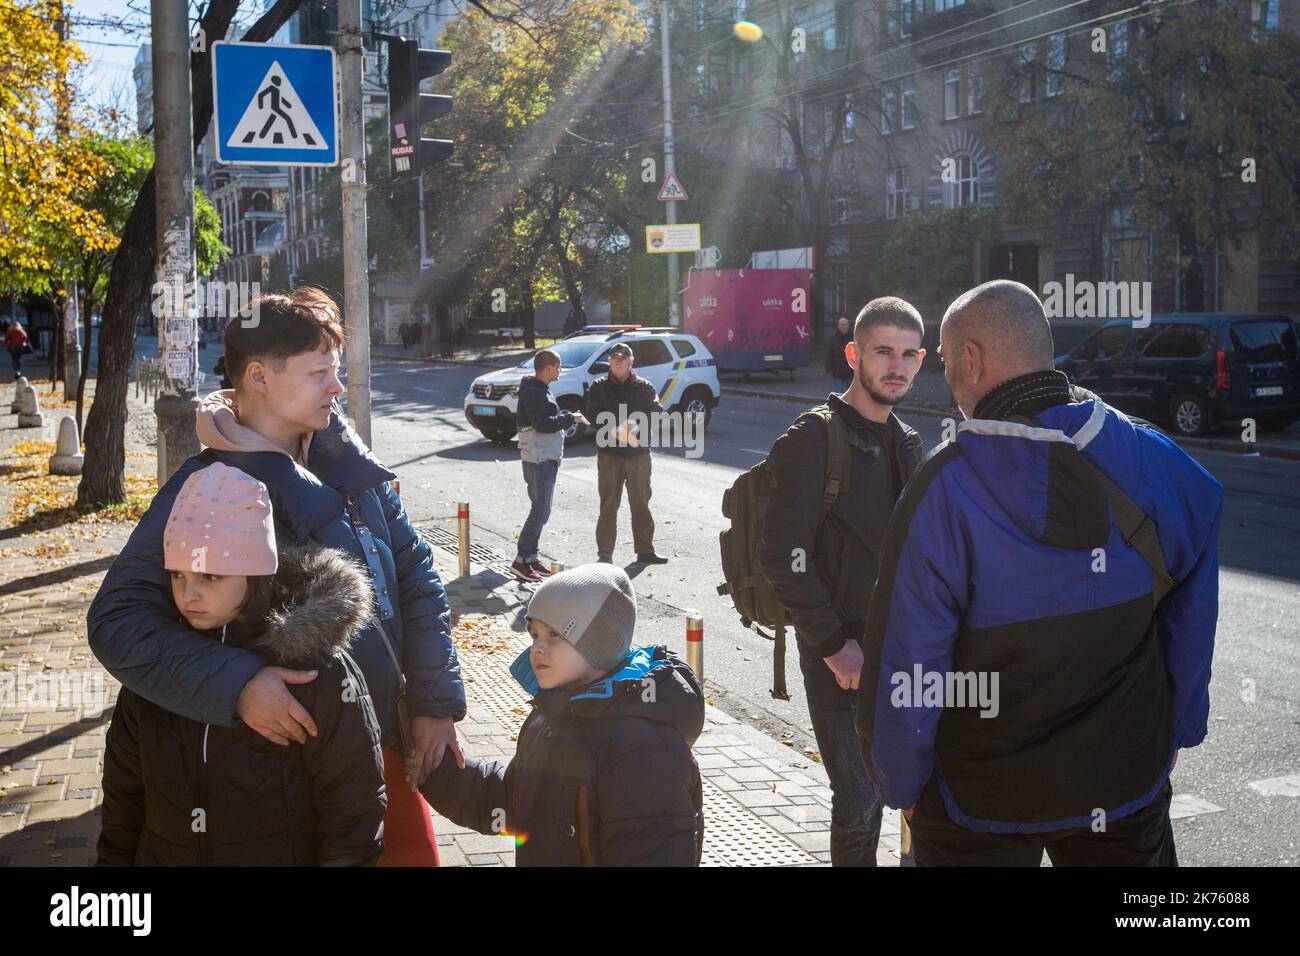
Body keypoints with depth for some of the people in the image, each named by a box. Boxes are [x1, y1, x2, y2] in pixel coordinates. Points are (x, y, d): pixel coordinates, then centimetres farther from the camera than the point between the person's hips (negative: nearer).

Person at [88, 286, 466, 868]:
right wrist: (235, 685, -32)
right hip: (293, 760, -5)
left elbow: (416, 578, 6)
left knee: (414, 852, 17)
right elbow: (117, 619, -19)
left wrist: (435, 704, 0)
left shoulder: (347, 462, 2)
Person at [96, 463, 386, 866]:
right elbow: (124, 792, 6)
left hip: (286, 853, -4)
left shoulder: (315, 667, -20)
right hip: (160, 854, 4)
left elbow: (352, 809, -15)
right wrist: (115, 858, 9)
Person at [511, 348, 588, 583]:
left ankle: (531, 557, 20)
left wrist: (571, 417, 11)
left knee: (541, 510, 14)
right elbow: (542, 424, -24)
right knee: (540, 512, -10)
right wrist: (570, 418, -16)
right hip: (538, 459, -11)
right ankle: (521, 560, -7)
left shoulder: (540, 389, 17)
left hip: (547, 459, 11)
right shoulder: (533, 392, -16)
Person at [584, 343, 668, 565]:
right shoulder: (599, 387, 6)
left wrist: (636, 426, -23)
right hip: (609, 454, -1)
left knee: (641, 502, 8)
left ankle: (645, 550, 18)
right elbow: (592, 415, -5)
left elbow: (656, 412, -4)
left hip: (639, 453, 1)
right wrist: (613, 430, -22)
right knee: (608, 505, 0)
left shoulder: (644, 387, 8)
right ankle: (605, 553, 5)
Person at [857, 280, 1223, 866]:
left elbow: (905, 662, -18)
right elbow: (1192, 618, 1)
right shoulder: (1152, 458, -9)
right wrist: (1176, 730, 15)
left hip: (983, 800, -3)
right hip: (1128, 787, 3)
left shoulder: (945, 488, -21)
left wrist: (902, 786, -4)